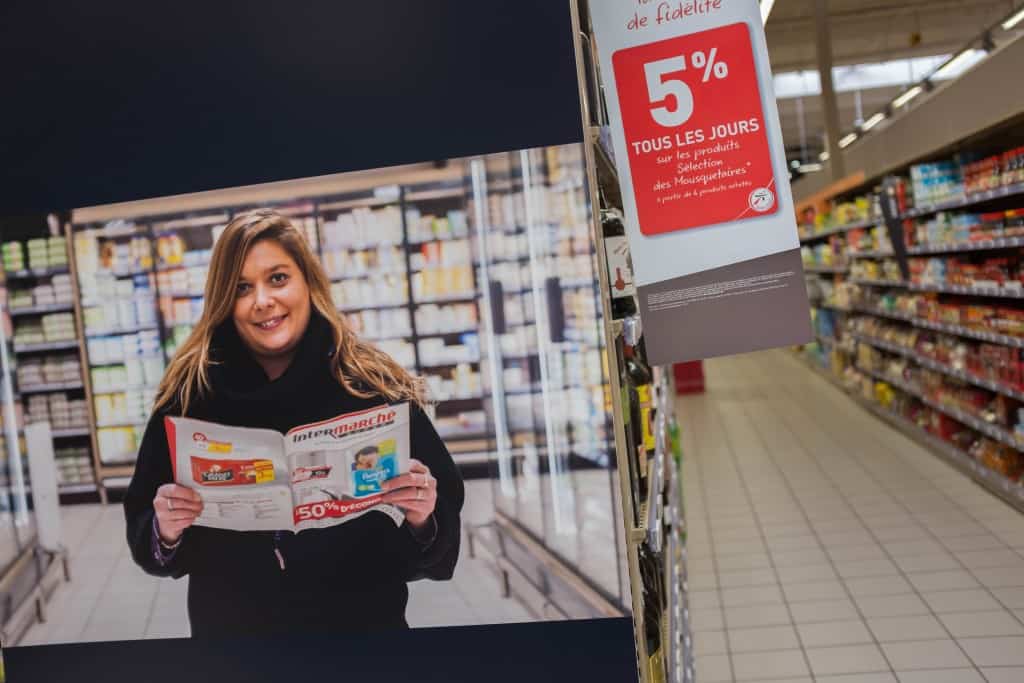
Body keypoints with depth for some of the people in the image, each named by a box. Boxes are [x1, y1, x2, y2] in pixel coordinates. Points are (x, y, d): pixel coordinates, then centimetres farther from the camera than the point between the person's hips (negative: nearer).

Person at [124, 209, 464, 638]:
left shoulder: (375, 385, -11)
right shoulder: (189, 392, -8)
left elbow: (441, 528, -8)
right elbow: (144, 534, -1)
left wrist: (422, 521, -27)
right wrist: (166, 532, -21)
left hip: (364, 622, -1)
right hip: (229, 627, 1)